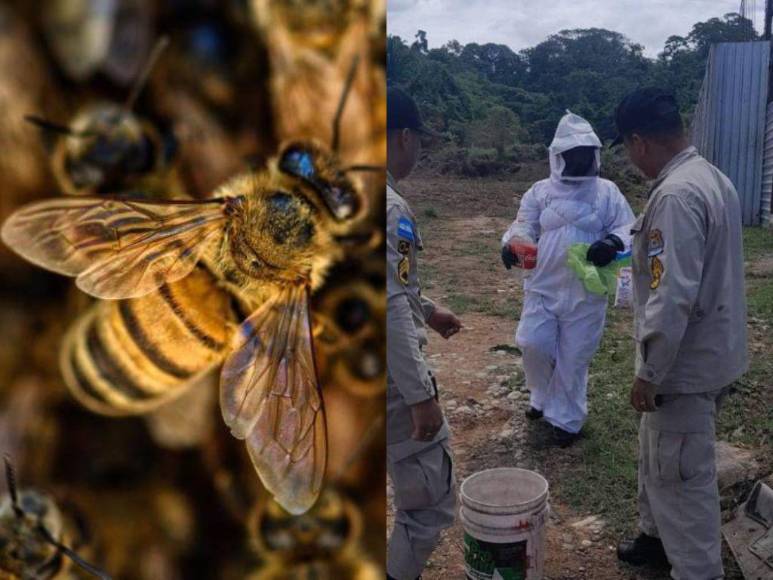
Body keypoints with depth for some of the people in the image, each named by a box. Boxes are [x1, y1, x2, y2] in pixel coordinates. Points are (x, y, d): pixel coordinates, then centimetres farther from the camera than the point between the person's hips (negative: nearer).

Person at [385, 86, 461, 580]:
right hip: (391, 375, -10)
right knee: (432, 499, 6)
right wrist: (421, 395, -22)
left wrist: (427, 310, 27)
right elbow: (391, 311, -25)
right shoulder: (388, 206, -21)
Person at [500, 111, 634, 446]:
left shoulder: (607, 192, 0)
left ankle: (566, 418, 24)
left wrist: (613, 243, -25)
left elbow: (628, 229, -2)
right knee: (533, 344, -1)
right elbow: (525, 227, 2)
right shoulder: (540, 191, 4)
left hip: (586, 293, -2)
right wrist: (513, 243, -22)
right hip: (543, 287, 2)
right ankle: (544, 396, 30)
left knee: (573, 357, 6)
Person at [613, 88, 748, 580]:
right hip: (709, 352, 10)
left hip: (686, 365, -10)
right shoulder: (714, 179, 8)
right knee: (659, 460, 25)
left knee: (683, 479, 3)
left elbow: (672, 297, -28)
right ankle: (659, 538, 43)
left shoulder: (675, 195, -25)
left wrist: (649, 372, -20)